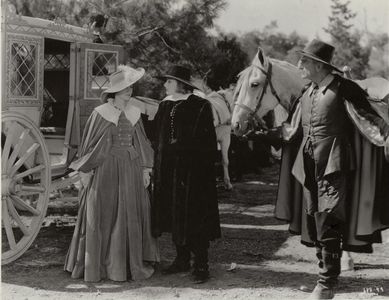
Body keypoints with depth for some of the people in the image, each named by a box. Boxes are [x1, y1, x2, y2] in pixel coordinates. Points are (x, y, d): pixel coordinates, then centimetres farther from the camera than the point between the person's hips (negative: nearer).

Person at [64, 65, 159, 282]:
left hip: (131, 169, 5)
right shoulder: (101, 113, -6)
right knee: (102, 217, 1)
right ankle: (98, 264, 11)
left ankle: (131, 262, 18)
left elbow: (141, 143, 13)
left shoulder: (134, 113, 8)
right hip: (106, 169, -4)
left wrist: (145, 169, 8)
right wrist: (85, 171, -4)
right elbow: (90, 143, -1)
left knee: (131, 217, 7)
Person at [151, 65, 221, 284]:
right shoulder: (165, 106, 10)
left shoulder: (200, 107, -9)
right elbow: (158, 139, 15)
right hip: (168, 170, 7)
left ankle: (201, 265, 7)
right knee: (174, 214, 11)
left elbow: (207, 142, -11)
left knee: (194, 216, -3)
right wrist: (157, 166, 9)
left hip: (192, 170, -6)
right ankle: (182, 259, 24)